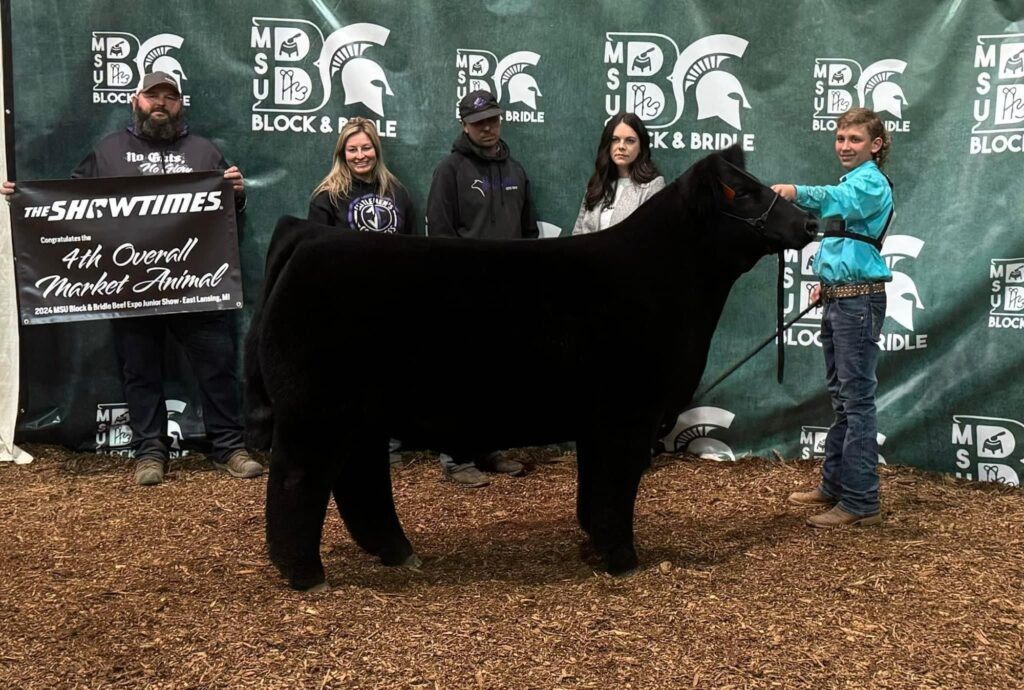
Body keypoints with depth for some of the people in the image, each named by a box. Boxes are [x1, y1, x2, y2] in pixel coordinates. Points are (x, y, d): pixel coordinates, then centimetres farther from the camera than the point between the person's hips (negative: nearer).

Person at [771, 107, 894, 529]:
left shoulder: (872, 182, -10)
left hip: (859, 300, -10)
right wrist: (827, 281, 13)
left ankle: (861, 502, -4)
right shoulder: (851, 183, 19)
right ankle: (834, 485, 24)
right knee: (840, 397, 15)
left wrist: (797, 192, -48)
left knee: (856, 399, -8)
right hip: (838, 299, 10)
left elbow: (838, 200, -32)